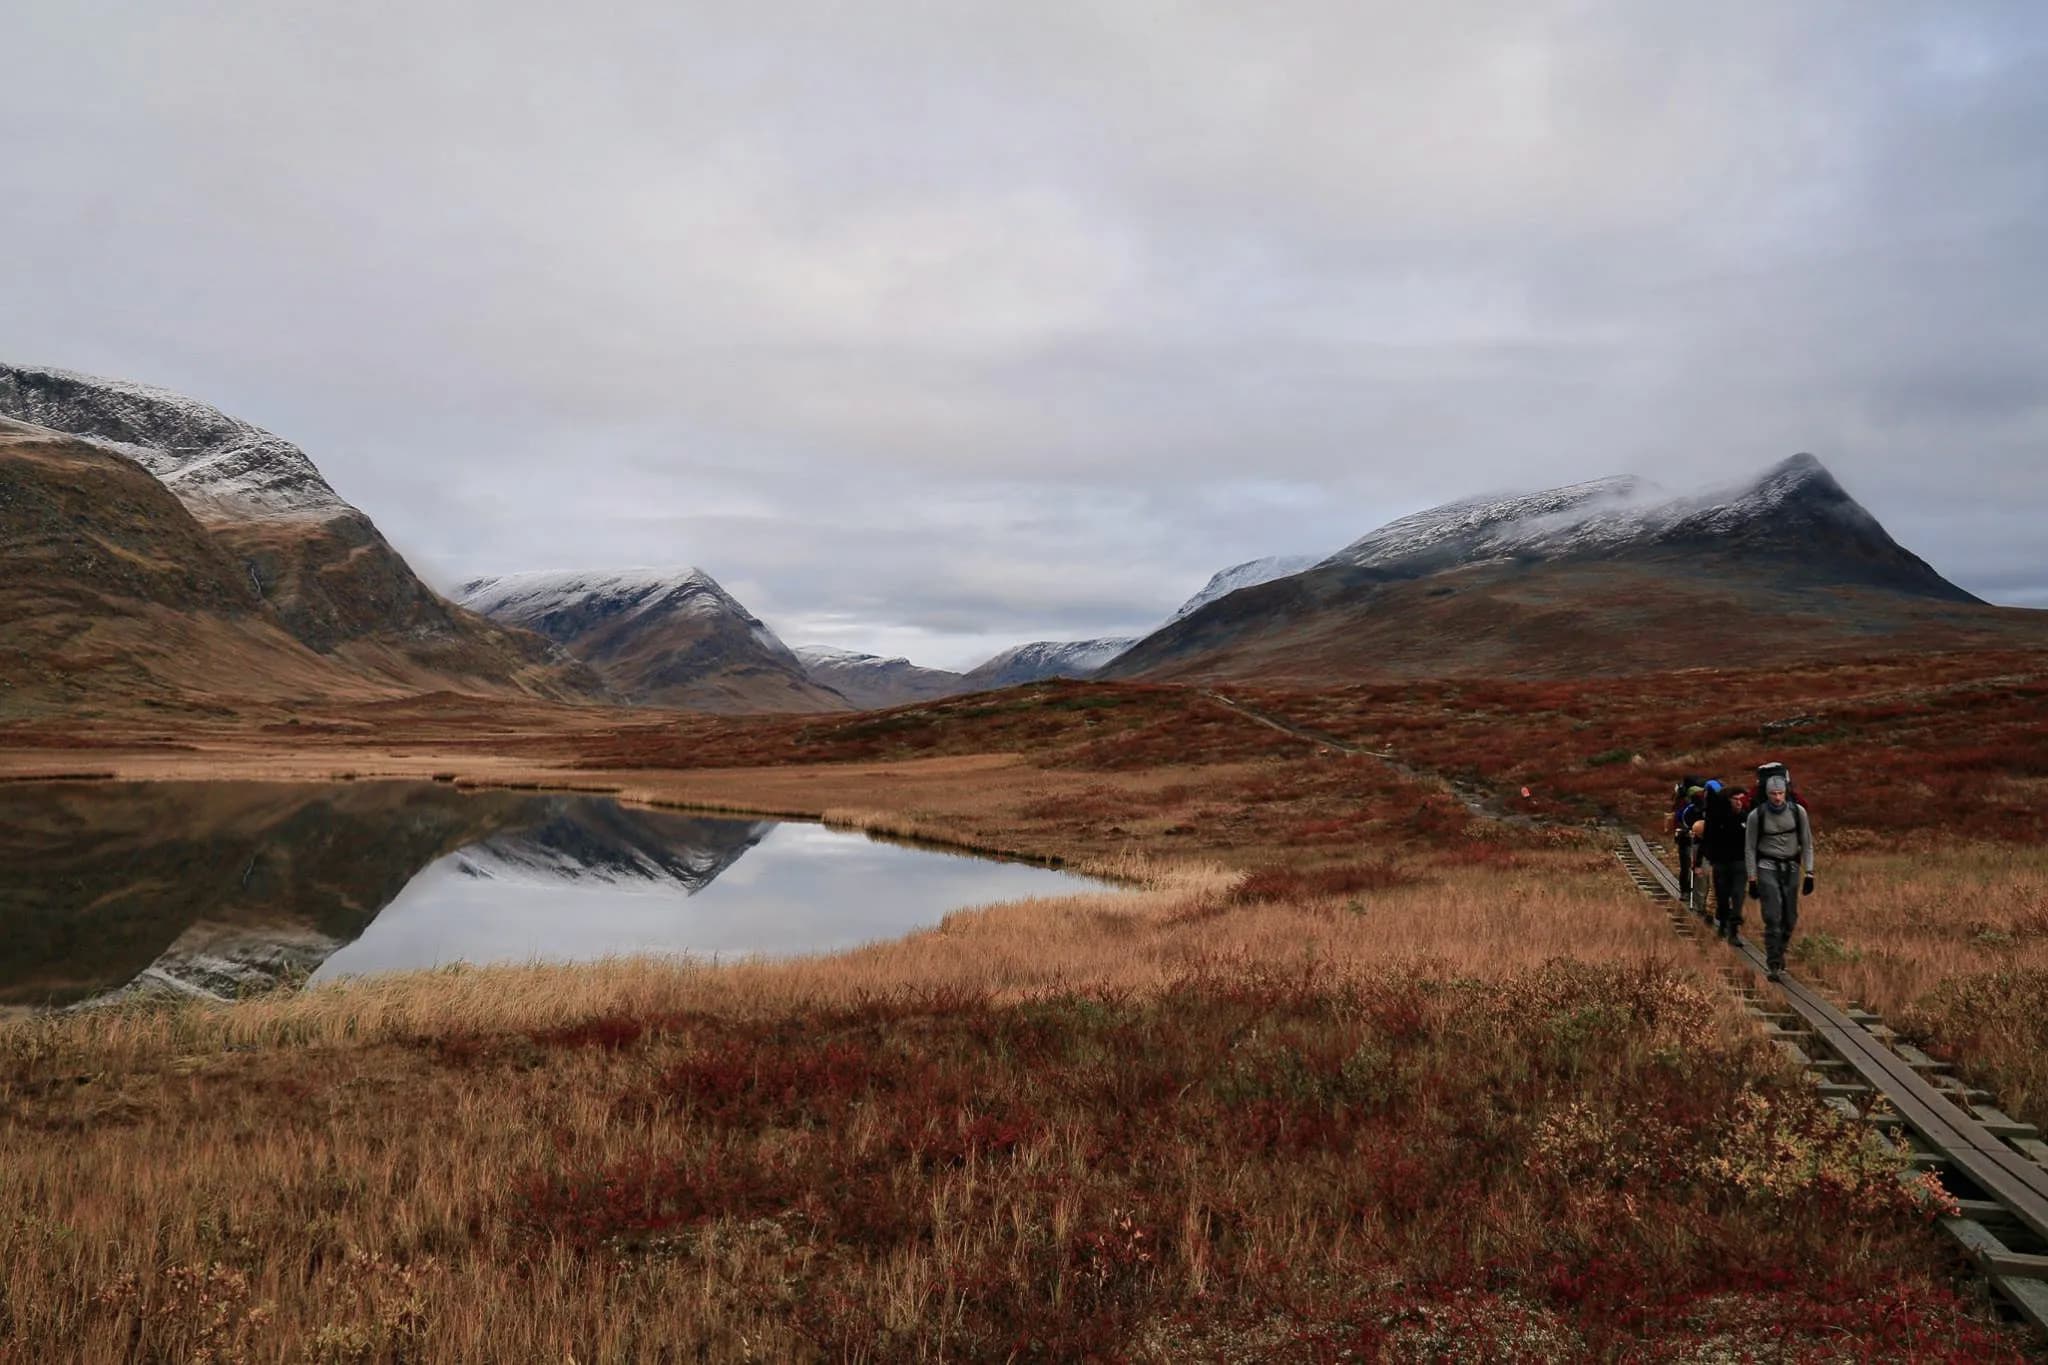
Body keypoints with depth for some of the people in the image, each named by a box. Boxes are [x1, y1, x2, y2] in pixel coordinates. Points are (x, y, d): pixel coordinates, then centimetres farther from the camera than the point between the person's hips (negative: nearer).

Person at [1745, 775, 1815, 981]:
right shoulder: (1756, 815, -7)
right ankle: (1773, 964, -9)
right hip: (1767, 868, -3)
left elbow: (1807, 843, 5)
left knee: (1790, 919, 5)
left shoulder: (1797, 811, -2)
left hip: (1791, 868, 3)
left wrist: (1809, 873, 0)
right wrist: (1752, 879, -3)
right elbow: (1750, 848, 0)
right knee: (1773, 918, -12)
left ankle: (1778, 955, 27)